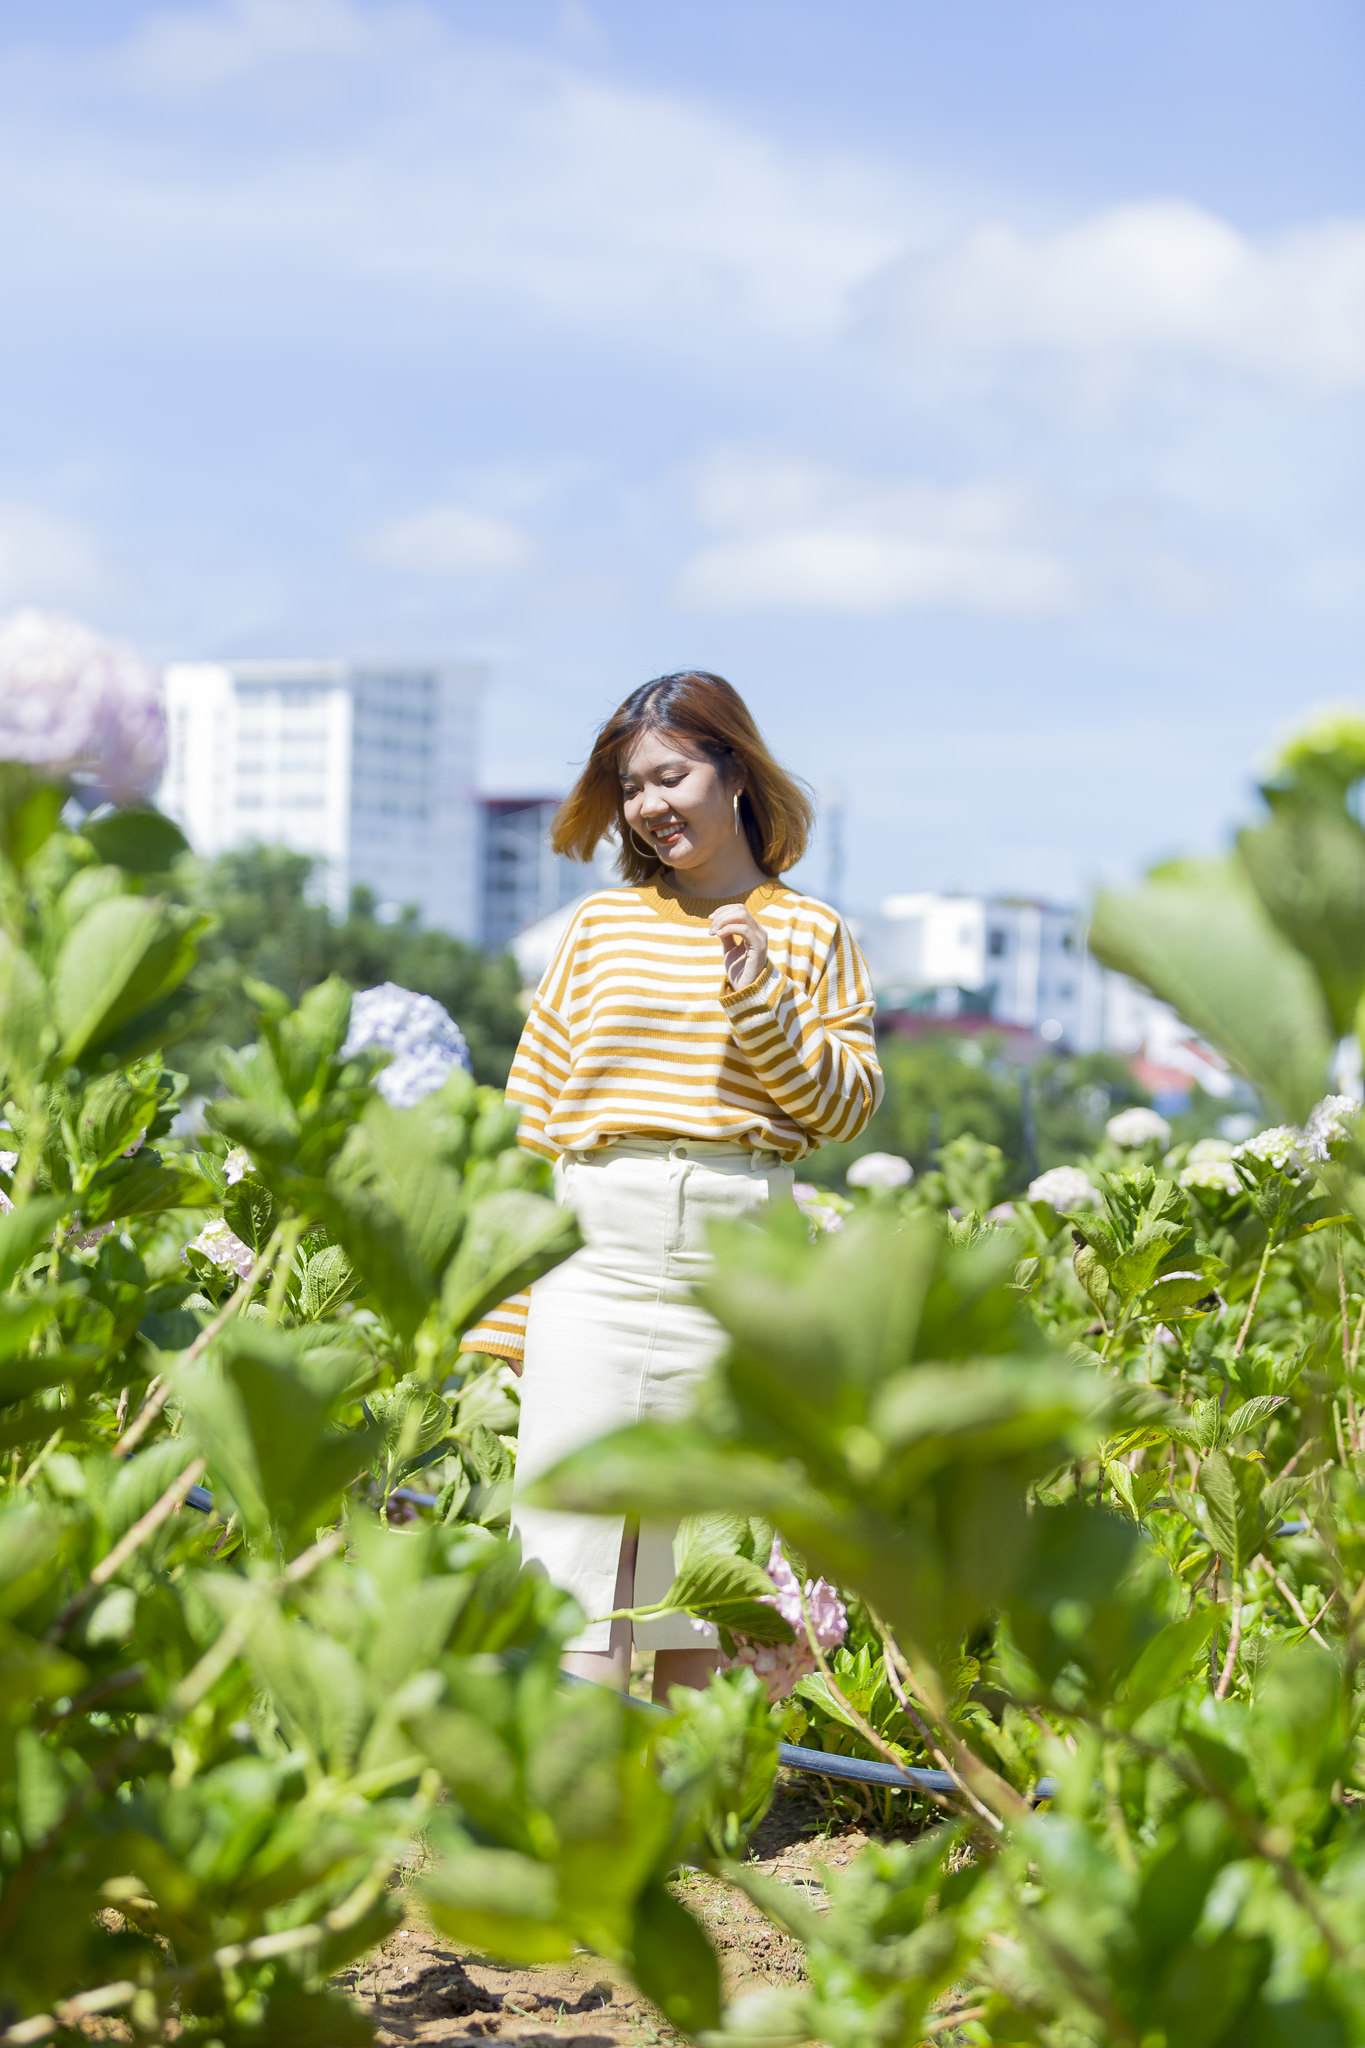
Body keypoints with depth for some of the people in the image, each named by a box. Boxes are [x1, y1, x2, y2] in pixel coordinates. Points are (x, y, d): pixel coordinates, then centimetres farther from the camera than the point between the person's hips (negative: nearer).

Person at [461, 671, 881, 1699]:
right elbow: (533, 1112, 9)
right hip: (597, 1258, 1)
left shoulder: (808, 933, 7)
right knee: (580, 1525, -3)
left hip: (737, 1269, -1)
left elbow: (848, 1106, 2)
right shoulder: (600, 925, 9)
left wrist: (758, 997, -12)